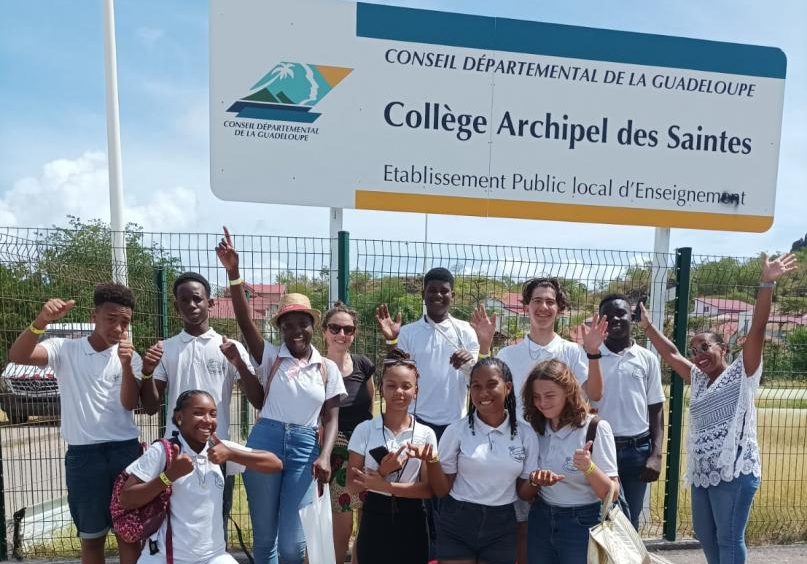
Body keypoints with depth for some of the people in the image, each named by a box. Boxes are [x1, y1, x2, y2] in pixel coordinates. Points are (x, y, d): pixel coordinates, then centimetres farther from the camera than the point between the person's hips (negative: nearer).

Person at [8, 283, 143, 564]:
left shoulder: (130, 356, 2)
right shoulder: (65, 349, -1)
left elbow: (130, 404, -8)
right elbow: (17, 356, -18)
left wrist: (126, 365, -25)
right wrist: (42, 320, -35)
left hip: (125, 451, 1)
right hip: (82, 455, -1)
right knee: (91, 536, 14)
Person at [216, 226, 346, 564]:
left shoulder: (328, 369, 5)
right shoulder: (270, 357, 2)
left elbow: (331, 418, 4)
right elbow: (245, 321, -11)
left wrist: (324, 456, -14)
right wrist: (233, 271, -22)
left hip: (305, 448, 0)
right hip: (264, 442, 0)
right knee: (264, 535, 13)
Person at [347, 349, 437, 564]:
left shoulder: (426, 434, -5)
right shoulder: (364, 430, -6)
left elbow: (428, 488, -8)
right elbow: (353, 485, -4)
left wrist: (384, 485, -19)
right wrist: (383, 471, -22)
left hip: (410, 522, 1)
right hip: (374, 519, 0)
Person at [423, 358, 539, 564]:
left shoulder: (526, 435, -4)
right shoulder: (456, 431, -9)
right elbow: (442, 490, -5)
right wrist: (431, 461, -23)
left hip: (502, 526, 2)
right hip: (456, 524, -1)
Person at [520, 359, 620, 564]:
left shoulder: (596, 428, -14)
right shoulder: (535, 429, 0)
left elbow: (612, 493, -14)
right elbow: (523, 493, 6)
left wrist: (589, 468, -31)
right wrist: (534, 481, -16)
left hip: (583, 525, -4)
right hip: (541, 522, 4)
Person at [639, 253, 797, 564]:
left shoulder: (742, 373, -3)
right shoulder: (697, 379, 16)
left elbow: (757, 329, -15)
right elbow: (671, 354, 21)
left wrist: (767, 285, -24)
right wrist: (647, 326, 17)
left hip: (734, 470, -7)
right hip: (702, 471, 8)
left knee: (729, 539, 1)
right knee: (705, 534, 17)